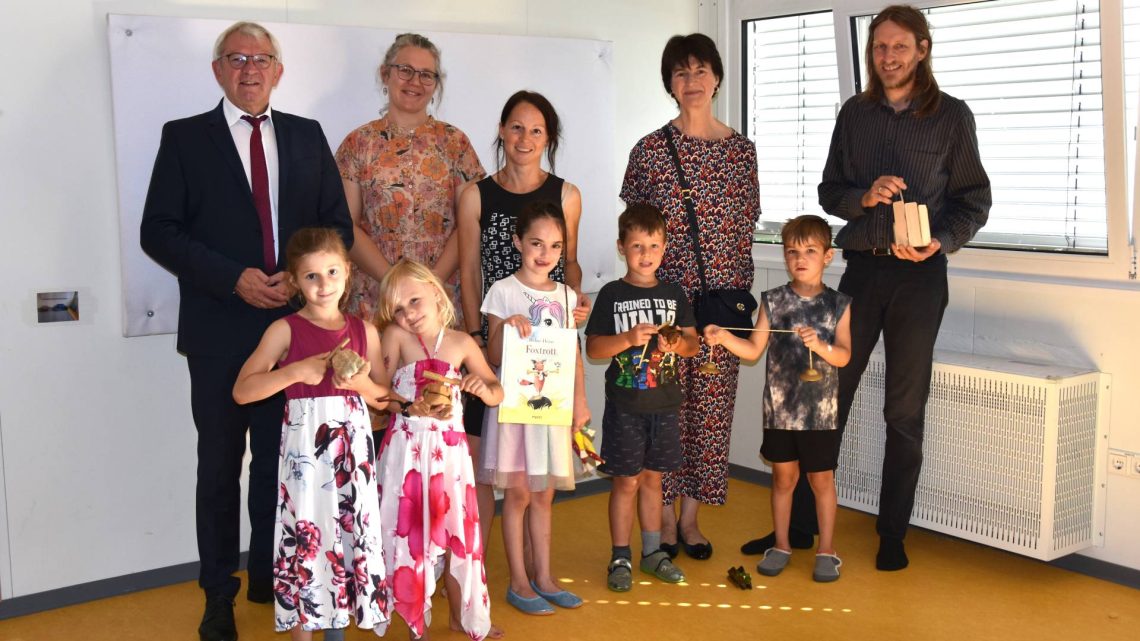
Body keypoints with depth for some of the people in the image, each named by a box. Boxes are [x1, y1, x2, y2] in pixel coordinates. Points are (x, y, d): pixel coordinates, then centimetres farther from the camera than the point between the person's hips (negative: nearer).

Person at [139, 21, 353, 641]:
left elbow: (338, 223, 9)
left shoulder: (308, 136, 10)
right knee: (220, 466, 6)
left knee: (280, 460, 11)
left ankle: (269, 576, 25)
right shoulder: (185, 137, 2)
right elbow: (158, 231, -4)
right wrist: (233, 279, -14)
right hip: (220, 329, -2)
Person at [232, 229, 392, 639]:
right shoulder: (286, 330, -4)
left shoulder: (364, 331, 6)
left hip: (353, 447, 3)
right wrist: (297, 371, -19)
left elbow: (384, 399, 12)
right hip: (305, 447, -3)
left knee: (351, 533, 8)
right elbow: (242, 390, -9)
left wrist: (362, 383, -10)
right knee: (304, 537, 1)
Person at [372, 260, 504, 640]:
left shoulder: (462, 343, 2)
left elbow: (497, 394, 7)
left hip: (450, 450, 3)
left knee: (457, 533, 13)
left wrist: (483, 387, -13)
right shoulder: (395, 336, -6)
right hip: (408, 450, -3)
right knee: (411, 535, 5)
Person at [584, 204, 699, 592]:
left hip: (664, 403, 4)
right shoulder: (612, 295, -5)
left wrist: (677, 344, -14)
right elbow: (592, 348, -7)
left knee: (652, 477, 14)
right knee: (626, 481, 2)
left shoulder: (674, 294, 6)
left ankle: (653, 552, 26)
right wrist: (629, 338, -22)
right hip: (624, 404, -3)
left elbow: (694, 343, 8)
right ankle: (621, 559, 13)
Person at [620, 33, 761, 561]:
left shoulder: (741, 150, 7)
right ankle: (664, 517, 14)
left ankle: (690, 513, 19)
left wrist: (742, 293, 6)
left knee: (711, 403, 6)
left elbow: (747, 226, 10)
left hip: (722, 296, 2)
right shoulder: (649, 150, 1)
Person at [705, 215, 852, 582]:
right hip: (780, 408, 1)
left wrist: (819, 344, -28)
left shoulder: (838, 305, -2)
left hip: (821, 411, -1)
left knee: (821, 479, 9)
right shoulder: (773, 302, 0)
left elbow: (843, 356, -9)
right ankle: (781, 545, 26)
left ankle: (826, 550, 22)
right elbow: (754, 349, 0)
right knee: (783, 476, 12)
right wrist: (725, 338, -17)